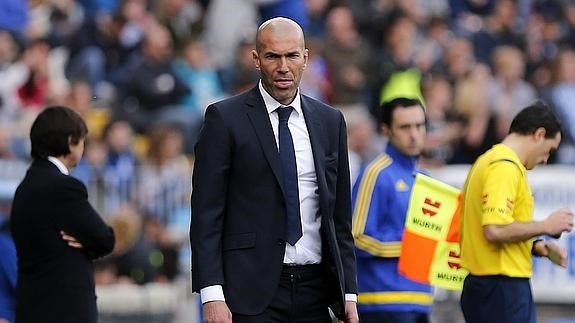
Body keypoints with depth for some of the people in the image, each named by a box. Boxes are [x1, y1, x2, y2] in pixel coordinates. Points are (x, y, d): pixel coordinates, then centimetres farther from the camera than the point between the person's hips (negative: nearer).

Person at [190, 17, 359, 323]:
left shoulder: (330, 122, 12)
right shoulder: (225, 118, -1)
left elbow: (340, 215, 16)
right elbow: (205, 214, -4)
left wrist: (348, 292, 10)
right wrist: (211, 295, -13)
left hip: (314, 294, 4)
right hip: (252, 293, -4)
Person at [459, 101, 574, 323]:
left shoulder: (487, 161, 19)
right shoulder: (505, 167, -13)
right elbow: (495, 230, -24)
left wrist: (535, 247, 14)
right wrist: (545, 226, -12)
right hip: (503, 286, -10)